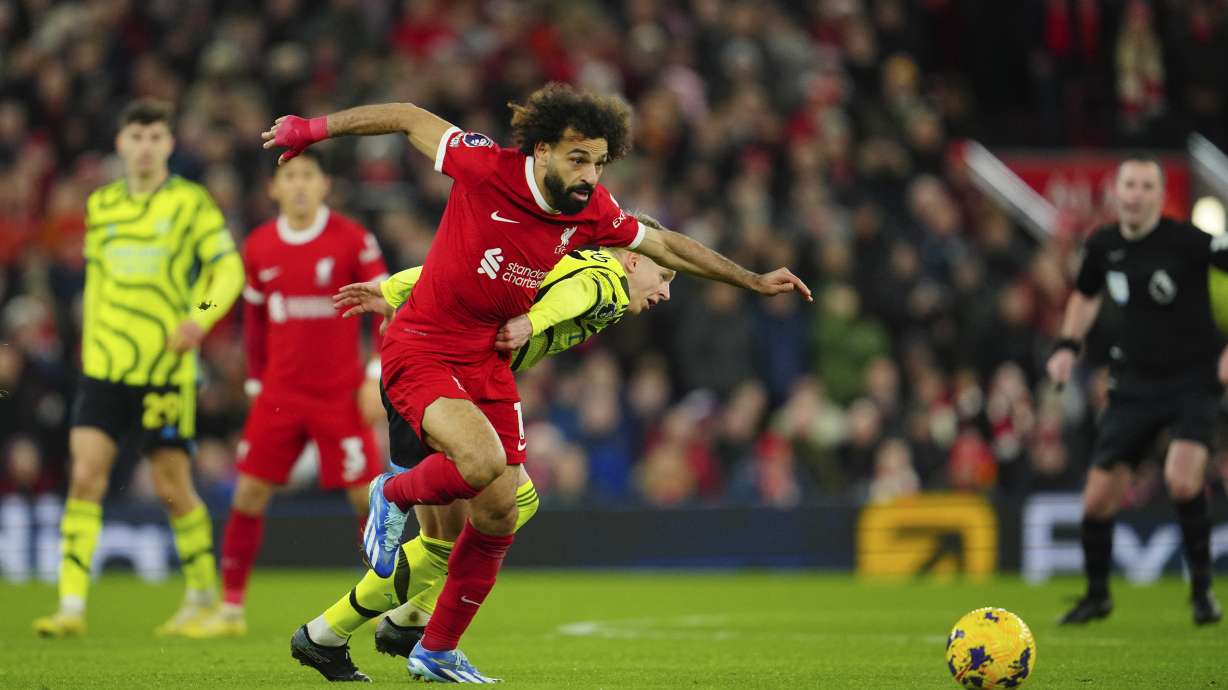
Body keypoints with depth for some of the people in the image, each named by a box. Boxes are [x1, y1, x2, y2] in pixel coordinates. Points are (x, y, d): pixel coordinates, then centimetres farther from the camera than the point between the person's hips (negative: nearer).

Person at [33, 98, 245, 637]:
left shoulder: (190, 201, -2)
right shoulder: (100, 205, 11)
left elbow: (228, 268, -4)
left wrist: (200, 317, -20)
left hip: (166, 367, -3)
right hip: (105, 365, 3)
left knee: (173, 488, 1)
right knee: (85, 476, -9)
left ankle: (203, 595, 22)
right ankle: (72, 606, -10)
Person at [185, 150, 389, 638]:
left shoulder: (353, 240, -6)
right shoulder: (258, 248, 5)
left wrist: (377, 377, -10)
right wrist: (256, 382, 15)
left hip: (340, 393, -3)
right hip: (279, 394, 3)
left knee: (367, 495, -5)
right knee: (248, 493, -1)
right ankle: (230, 609, 6)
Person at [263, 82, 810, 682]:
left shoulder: (592, 211, -5)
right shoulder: (487, 168, -21)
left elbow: (665, 245, 12)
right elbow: (408, 117, -8)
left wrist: (752, 281, 15)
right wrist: (311, 129, 1)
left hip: (489, 359, 6)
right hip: (420, 351, -6)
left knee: (499, 511, 4)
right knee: (483, 461, -30)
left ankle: (437, 652, 22)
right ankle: (394, 496, 5)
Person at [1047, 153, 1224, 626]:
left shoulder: (1187, 241, -15)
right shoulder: (1103, 246, 1)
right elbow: (1085, 296, 23)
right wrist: (1068, 346, 8)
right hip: (1135, 386, 5)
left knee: (1182, 480, -27)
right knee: (1098, 499, 2)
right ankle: (1097, 595, 25)